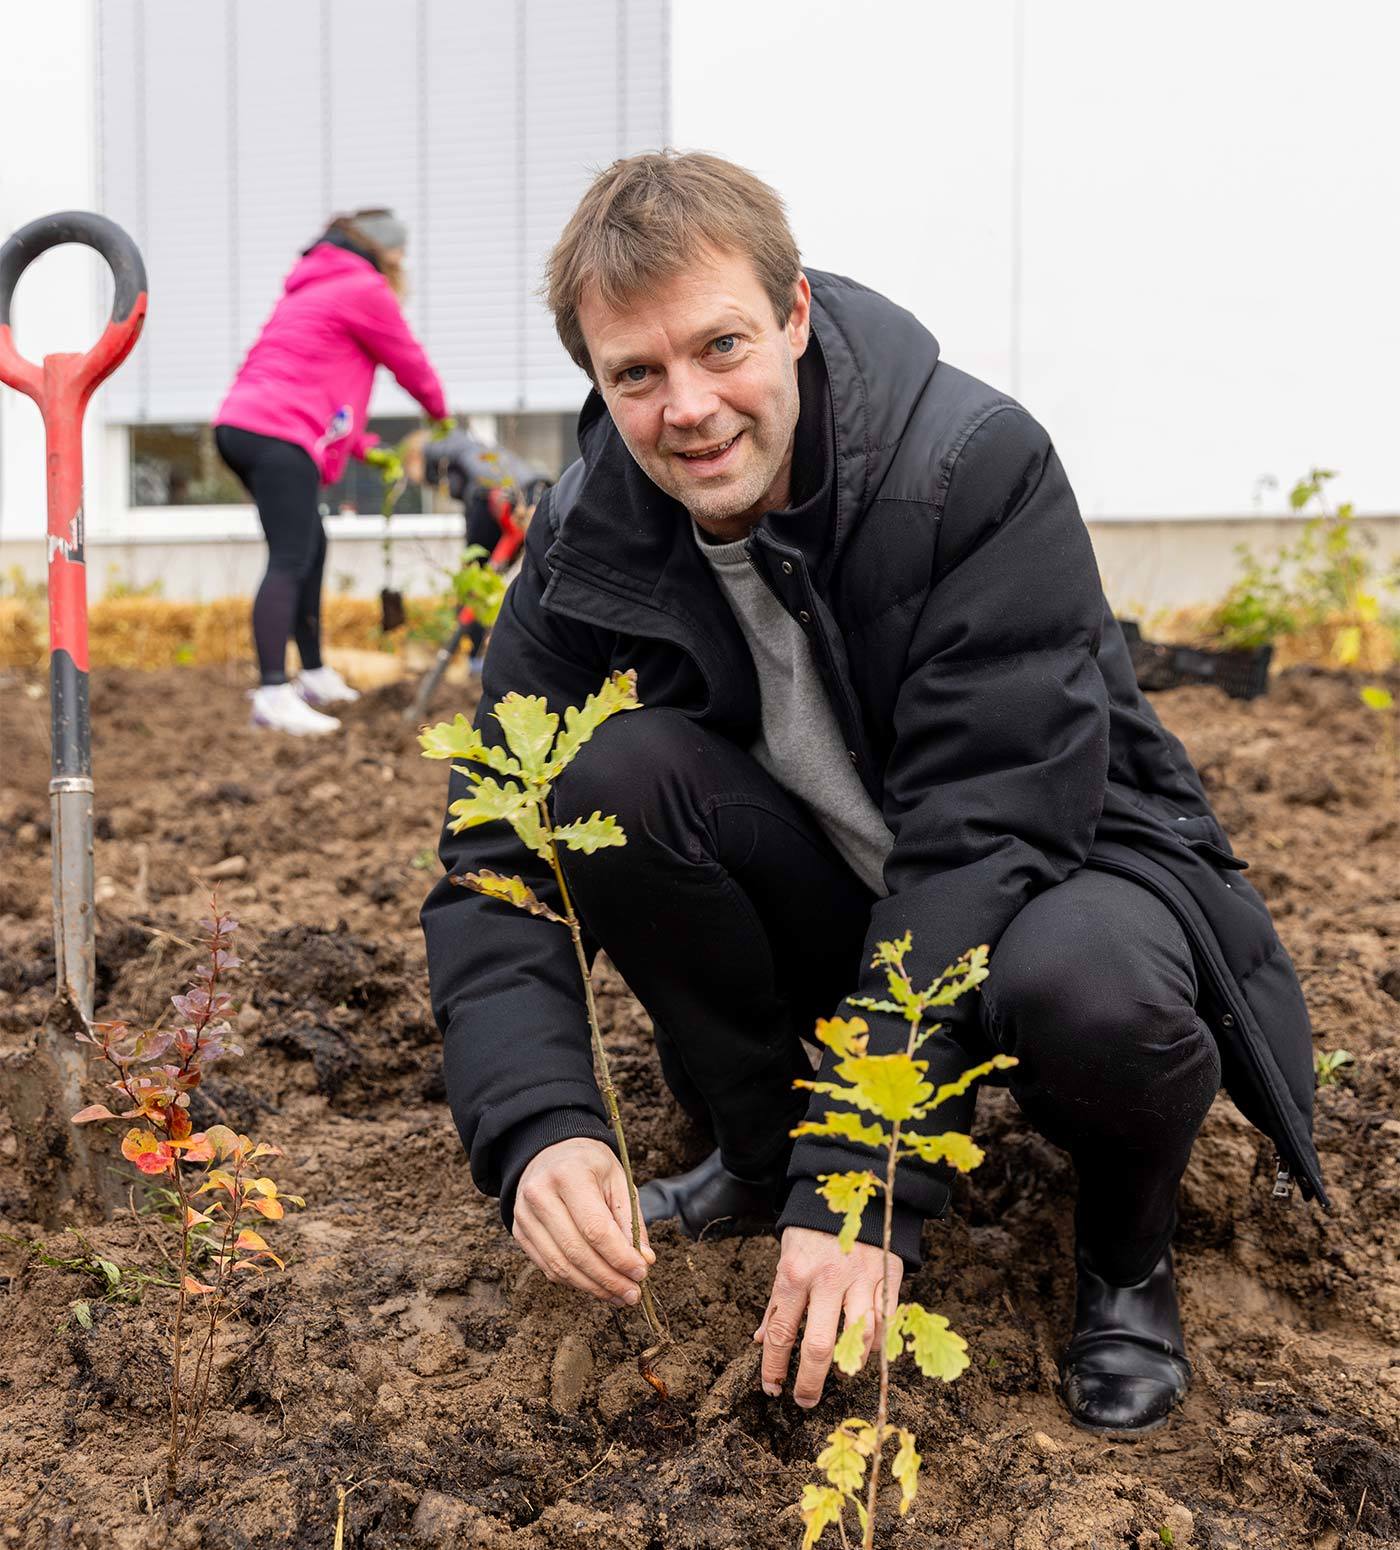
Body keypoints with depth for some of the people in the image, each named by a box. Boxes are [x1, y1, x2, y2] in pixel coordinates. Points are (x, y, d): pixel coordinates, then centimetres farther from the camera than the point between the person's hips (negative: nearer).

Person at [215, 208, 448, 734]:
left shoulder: (312, 287, 29)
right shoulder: (365, 288, -1)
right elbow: (410, 362, 8)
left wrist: (364, 446, 28)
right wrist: (438, 410, 28)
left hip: (241, 425, 10)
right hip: (281, 433, -10)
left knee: (310, 549, 19)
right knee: (289, 562, -16)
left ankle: (315, 677, 28)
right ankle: (272, 695, -24)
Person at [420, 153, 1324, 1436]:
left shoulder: (977, 465, -25)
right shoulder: (589, 543, -13)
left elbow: (986, 830, -31)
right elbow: (497, 862, -15)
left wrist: (866, 1185, -37)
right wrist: (541, 1127, -35)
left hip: (1060, 859, -3)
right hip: (829, 895, 4)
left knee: (1080, 983, -39)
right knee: (614, 770, -24)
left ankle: (1128, 1245, -2)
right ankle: (762, 1152, -1)